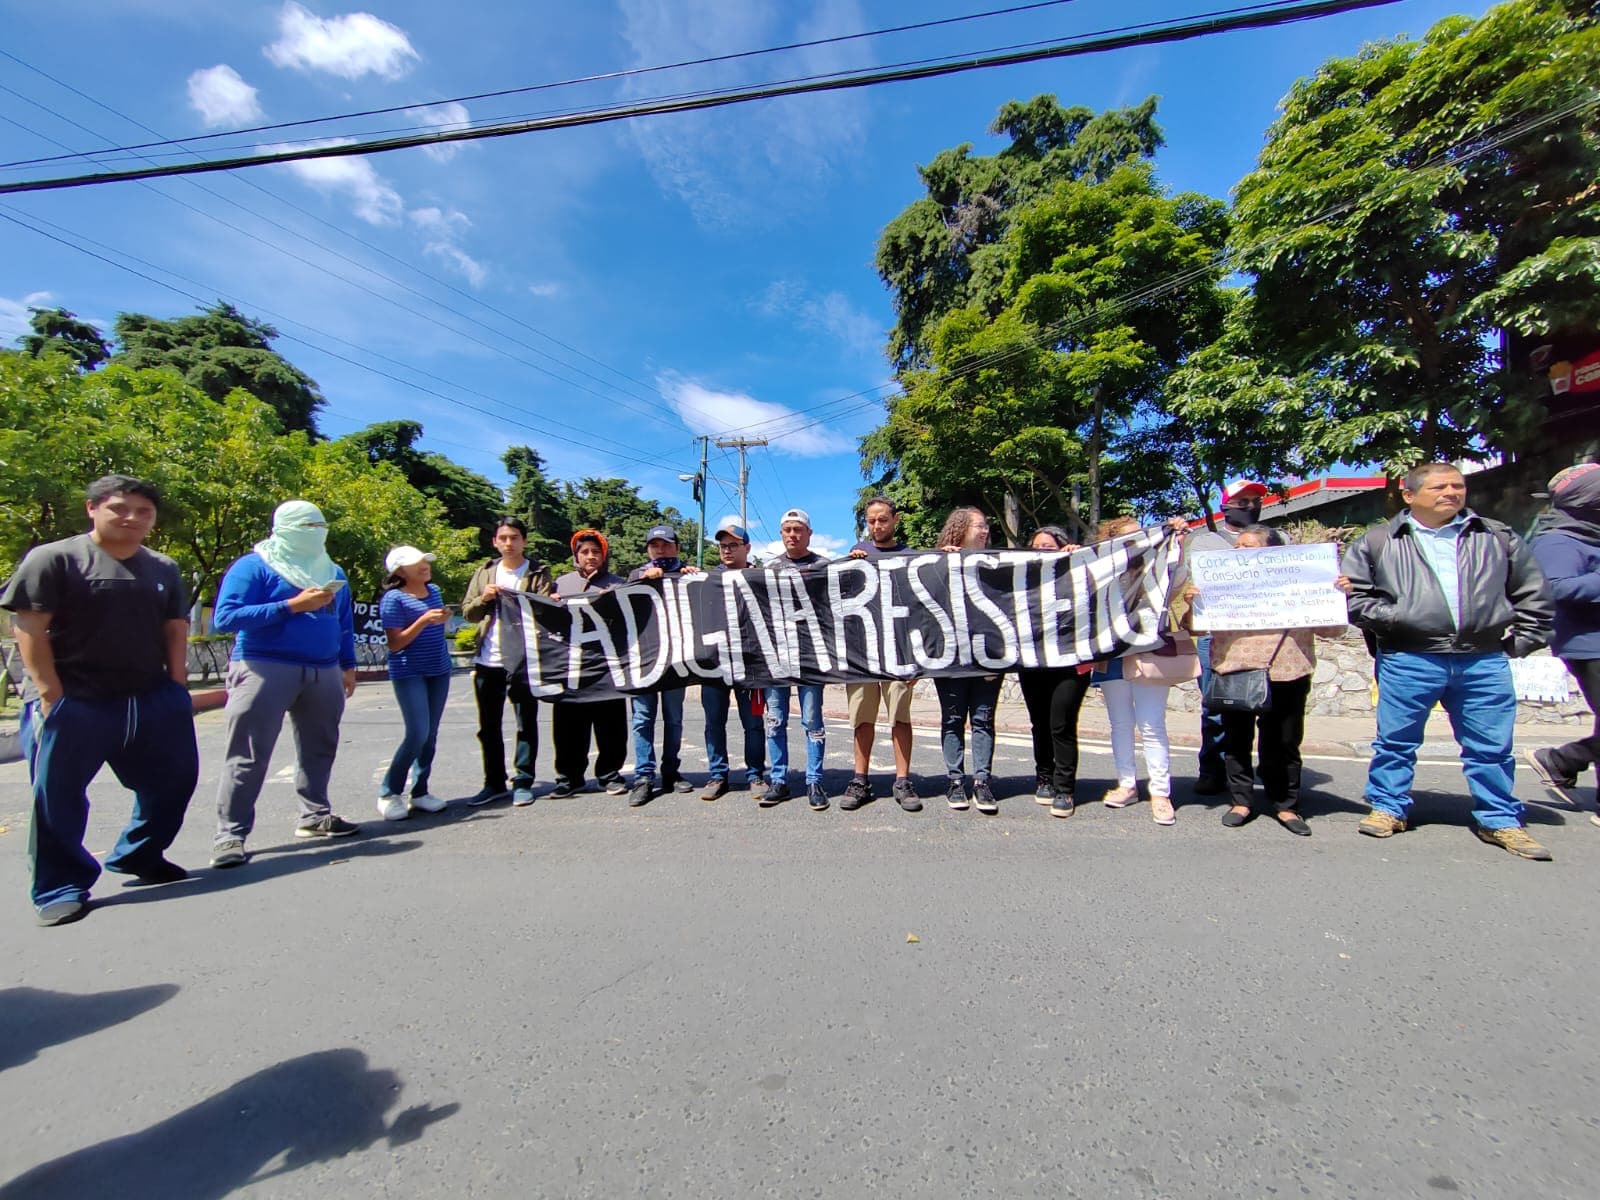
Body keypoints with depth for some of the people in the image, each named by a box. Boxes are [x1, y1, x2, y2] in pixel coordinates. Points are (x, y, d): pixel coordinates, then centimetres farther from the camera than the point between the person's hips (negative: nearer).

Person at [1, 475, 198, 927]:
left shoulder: (164, 569, 11)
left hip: (151, 701, 5)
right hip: (74, 702, -4)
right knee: (58, 794, 3)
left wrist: (176, 688, 3)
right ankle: (61, 888, 17)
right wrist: (51, 695, -15)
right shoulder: (54, 558, -4)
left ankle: (138, 856, 32)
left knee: (172, 780, 11)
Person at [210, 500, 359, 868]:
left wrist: (348, 665, 18)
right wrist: (292, 606, -19)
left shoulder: (332, 572, 15)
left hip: (324, 672, 6)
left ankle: (315, 816, 25)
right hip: (265, 669, -6)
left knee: (319, 748, 12)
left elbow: (344, 623, 22)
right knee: (249, 754, -3)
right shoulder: (254, 566, -4)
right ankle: (230, 834, 5)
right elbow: (225, 618, -14)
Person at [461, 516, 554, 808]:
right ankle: (494, 782, 23)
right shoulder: (484, 573, 13)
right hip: (487, 661, 4)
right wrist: (484, 598, -8)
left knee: (526, 724, 1)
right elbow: (467, 612, 11)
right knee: (489, 726, 11)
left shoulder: (538, 572, 2)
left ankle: (522, 782, 11)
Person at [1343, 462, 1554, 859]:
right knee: (1396, 740, 5)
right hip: (1407, 661, -2)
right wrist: (1389, 617, -10)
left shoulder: (1498, 538, 13)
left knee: (1492, 746, 10)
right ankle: (1388, 808, 19)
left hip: (1485, 662, 3)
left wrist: (1521, 640, 12)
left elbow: (1532, 593, 20)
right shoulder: (1377, 542, 3)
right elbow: (1353, 594, 2)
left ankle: (1499, 820, 25)